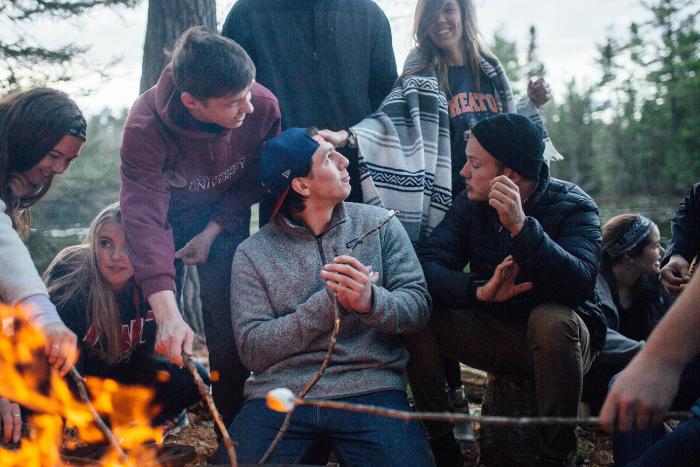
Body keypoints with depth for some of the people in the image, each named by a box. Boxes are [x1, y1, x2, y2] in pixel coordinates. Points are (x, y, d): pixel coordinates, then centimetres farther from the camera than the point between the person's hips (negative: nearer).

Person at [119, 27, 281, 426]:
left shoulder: (264, 106, -29)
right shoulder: (146, 127, -36)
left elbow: (255, 179, -9)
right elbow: (145, 219, -42)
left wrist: (214, 230, -16)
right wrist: (168, 315, -52)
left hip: (223, 216, 1)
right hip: (166, 212, -1)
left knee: (229, 319, -5)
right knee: (153, 325, -6)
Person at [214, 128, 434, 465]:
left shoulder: (379, 223, 8)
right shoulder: (252, 254, 5)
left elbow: (418, 305, 2)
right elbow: (252, 349, -2)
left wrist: (372, 301, -20)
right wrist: (331, 302, -12)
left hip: (370, 388, 0)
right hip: (278, 396, 0)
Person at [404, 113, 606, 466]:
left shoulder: (573, 206, -14)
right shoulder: (471, 203, -4)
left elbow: (580, 284, -32)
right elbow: (428, 265, -17)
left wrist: (521, 226, -42)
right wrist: (480, 290, -35)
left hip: (560, 334, -3)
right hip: (495, 336, 3)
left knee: (551, 318, -36)